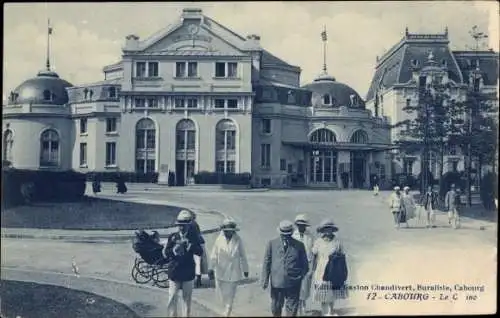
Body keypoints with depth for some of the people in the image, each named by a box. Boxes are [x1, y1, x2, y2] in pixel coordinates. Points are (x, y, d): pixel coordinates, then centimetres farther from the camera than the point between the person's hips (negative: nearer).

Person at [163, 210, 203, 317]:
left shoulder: (193, 237, -3)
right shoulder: (172, 237, -1)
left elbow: (200, 252, -13)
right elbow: (165, 253, -5)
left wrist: (190, 245, -28)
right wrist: (174, 250, -24)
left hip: (188, 273, 0)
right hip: (174, 272, 0)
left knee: (187, 298, 12)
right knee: (172, 298, 0)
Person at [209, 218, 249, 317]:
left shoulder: (238, 240, -9)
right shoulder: (219, 239, -7)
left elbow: (243, 256, -1)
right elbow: (214, 255, -2)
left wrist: (245, 269, 5)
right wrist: (211, 268, -4)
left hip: (233, 272, -2)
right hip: (221, 271, 2)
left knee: (230, 294, 1)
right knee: (220, 292, 12)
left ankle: (227, 312, 16)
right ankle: (227, 308, 39)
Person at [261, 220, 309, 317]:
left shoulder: (299, 245, 3)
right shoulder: (272, 244, 4)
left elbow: (304, 265, 9)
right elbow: (266, 262, 6)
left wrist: (303, 279, 6)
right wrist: (265, 279, 3)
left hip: (293, 284, -1)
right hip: (276, 282, 1)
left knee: (292, 309, -1)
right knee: (276, 309, 15)